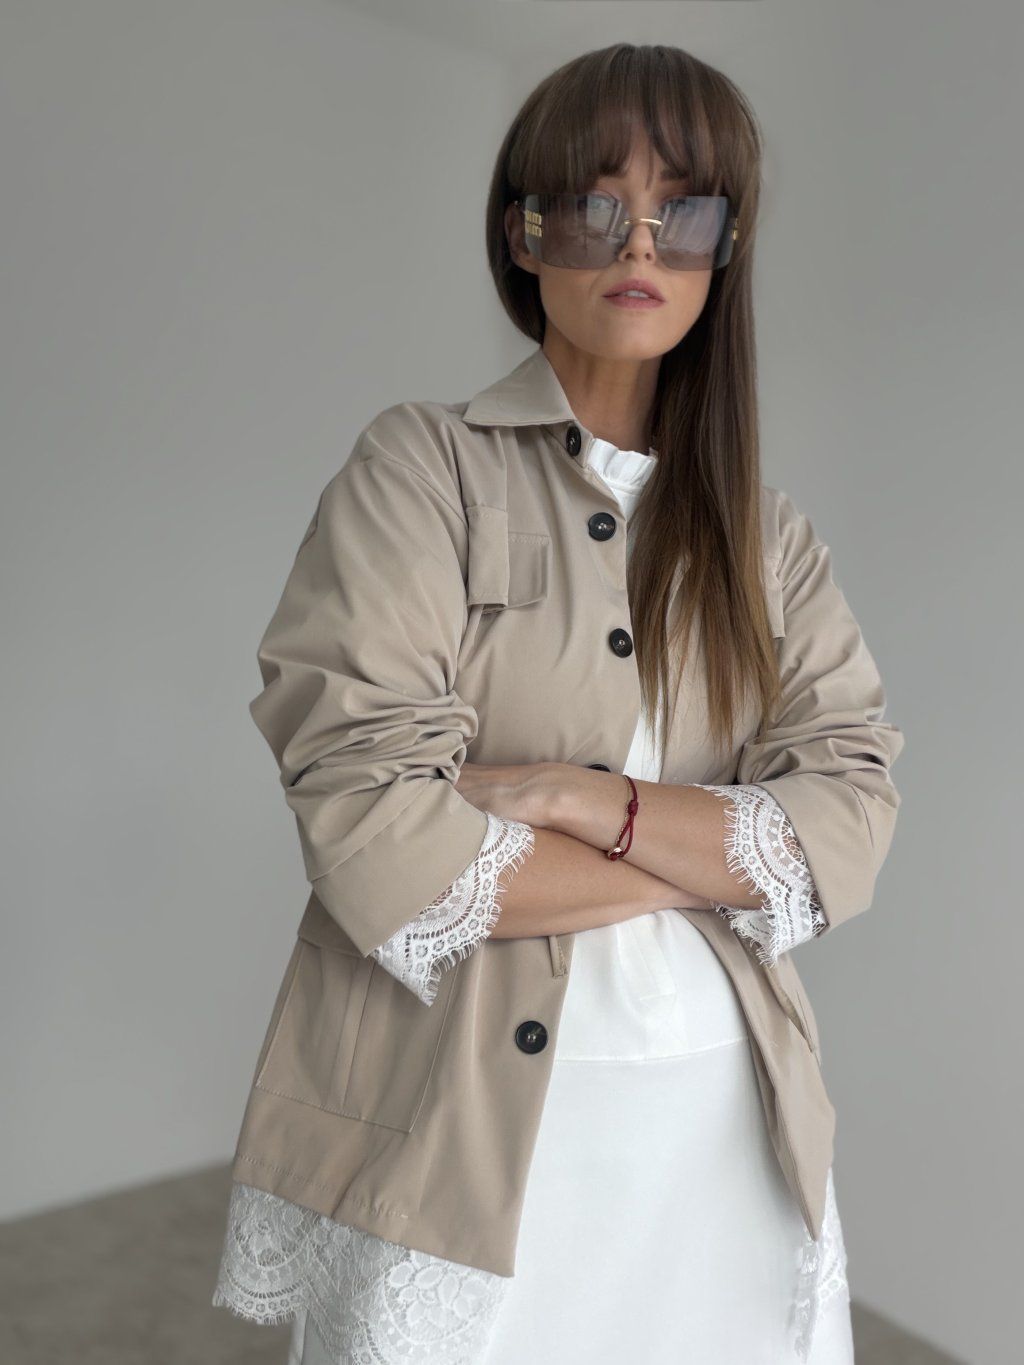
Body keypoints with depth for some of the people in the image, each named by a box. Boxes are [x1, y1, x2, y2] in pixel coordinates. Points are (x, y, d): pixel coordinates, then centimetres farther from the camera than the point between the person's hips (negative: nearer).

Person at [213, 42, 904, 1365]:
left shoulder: (766, 530, 7)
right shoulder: (418, 468, -7)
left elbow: (847, 830, -4)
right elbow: (380, 853, -18)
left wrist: (580, 797, -18)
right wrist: (711, 859, -10)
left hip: (720, 1116, 4)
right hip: (458, 1121, -3)